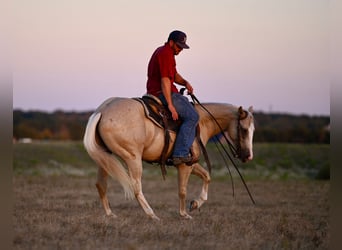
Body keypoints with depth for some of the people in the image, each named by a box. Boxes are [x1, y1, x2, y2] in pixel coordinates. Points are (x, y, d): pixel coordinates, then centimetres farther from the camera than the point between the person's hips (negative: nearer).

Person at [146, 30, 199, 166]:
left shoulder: (162, 51, 20)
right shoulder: (166, 54, -15)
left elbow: (174, 75, 24)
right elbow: (165, 80, -23)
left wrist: (185, 83, 3)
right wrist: (170, 105, -26)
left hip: (155, 92, 11)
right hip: (162, 93, -11)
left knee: (186, 102, 28)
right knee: (192, 116, -14)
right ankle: (180, 153, -22)